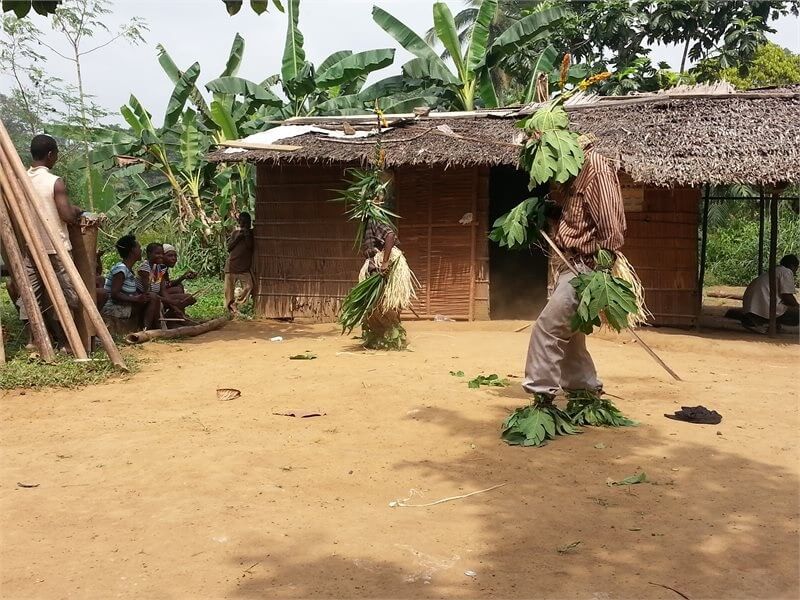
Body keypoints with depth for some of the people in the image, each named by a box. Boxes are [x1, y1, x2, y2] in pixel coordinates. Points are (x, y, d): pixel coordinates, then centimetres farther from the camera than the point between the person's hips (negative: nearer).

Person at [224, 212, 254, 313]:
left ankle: (236, 305, 0)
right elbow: (229, 247, 5)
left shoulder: (252, 233, 5)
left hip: (245, 267, -1)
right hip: (232, 265, 1)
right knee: (229, 288, 2)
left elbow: (250, 246, -9)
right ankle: (230, 308, 14)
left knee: (248, 286, -13)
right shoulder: (236, 232, 10)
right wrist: (237, 238, -6)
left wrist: (247, 234, -14)